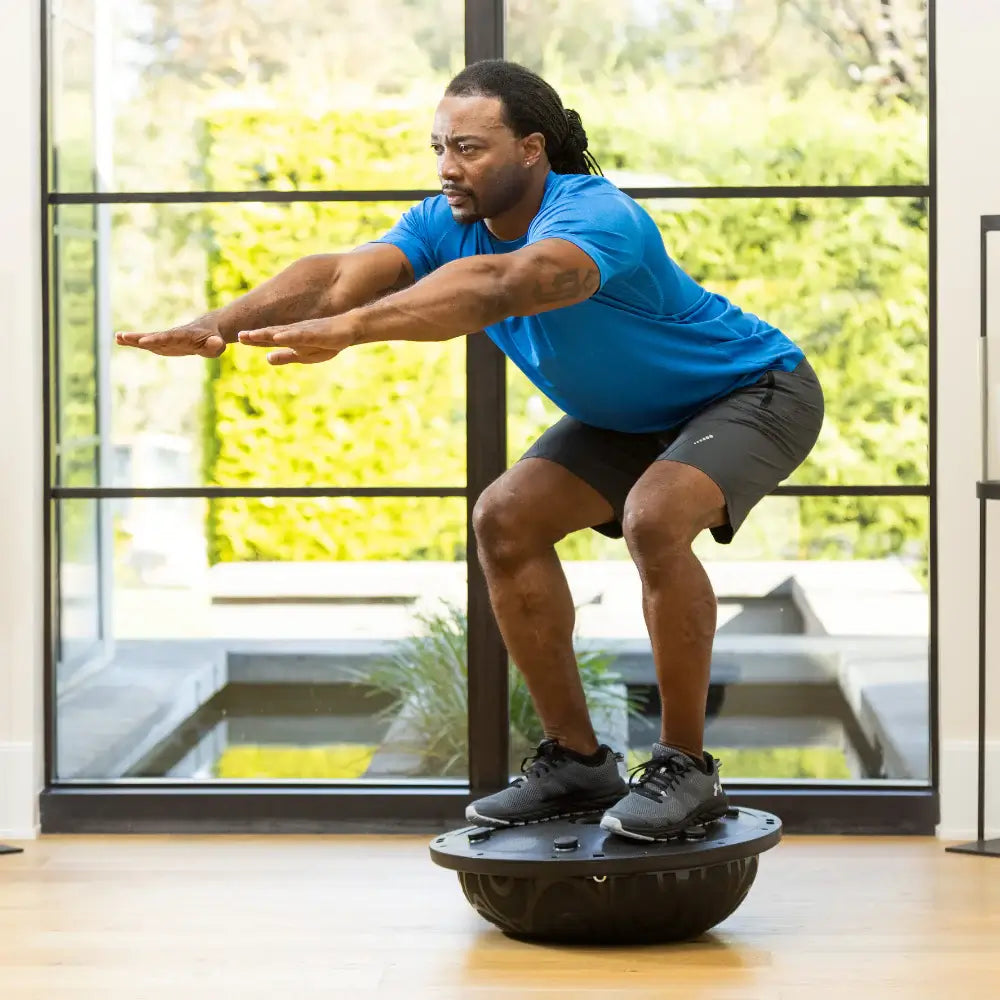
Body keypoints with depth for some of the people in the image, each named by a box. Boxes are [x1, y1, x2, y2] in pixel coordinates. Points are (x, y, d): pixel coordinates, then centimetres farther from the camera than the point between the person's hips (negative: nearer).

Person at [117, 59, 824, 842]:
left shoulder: (592, 218, -36)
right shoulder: (451, 224, -13)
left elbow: (493, 287, -57)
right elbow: (339, 274, -30)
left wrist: (346, 330, -70)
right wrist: (214, 327, -47)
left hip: (755, 390, -8)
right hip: (636, 413, 8)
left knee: (654, 519, -33)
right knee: (505, 520, -5)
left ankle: (685, 768, -16)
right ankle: (577, 761, 4)